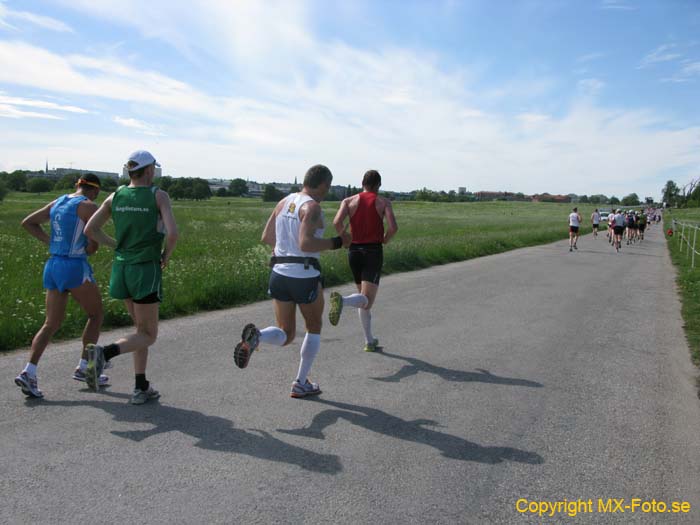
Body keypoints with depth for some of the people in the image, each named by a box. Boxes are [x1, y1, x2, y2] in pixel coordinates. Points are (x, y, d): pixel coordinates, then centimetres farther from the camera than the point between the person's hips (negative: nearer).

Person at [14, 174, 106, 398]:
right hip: (75, 267, -7)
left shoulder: (57, 203, 13)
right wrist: (89, 248, 5)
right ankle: (83, 368, 14)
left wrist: (50, 242, 14)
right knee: (96, 315, 12)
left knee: (51, 324, 10)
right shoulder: (89, 206, -9)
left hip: (53, 266, 7)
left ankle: (28, 372, -3)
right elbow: (93, 244, -17)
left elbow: (27, 223, 18)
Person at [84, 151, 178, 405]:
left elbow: (90, 230, 6)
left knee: (142, 329, 19)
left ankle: (141, 388, 17)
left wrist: (117, 245, 17)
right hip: (146, 270, -6)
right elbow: (173, 232, -20)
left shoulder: (116, 196, 7)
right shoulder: (159, 195, -8)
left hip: (121, 268, 6)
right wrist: (167, 255, -2)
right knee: (149, 335, 6)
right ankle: (104, 352, -20)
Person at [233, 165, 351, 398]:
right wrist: (337, 243, -12)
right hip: (305, 276, -6)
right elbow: (306, 244, -24)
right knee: (314, 328, 18)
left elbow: (266, 238, 15)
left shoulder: (284, 202, 11)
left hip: (279, 274, 6)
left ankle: (255, 336, -18)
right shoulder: (312, 207, -11)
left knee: (285, 336, 14)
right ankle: (300, 384, 22)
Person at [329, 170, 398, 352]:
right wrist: (385, 240, 7)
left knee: (363, 296, 20)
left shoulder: (349, 201, 5)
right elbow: (393, 227, -13)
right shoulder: (384, 202, 2)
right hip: (373, 251, -4)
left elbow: (337, 222, -12)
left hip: (354, 251, 4)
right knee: (366, 301, -10)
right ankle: (342, 300, -44)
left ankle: (369, 341, 22)